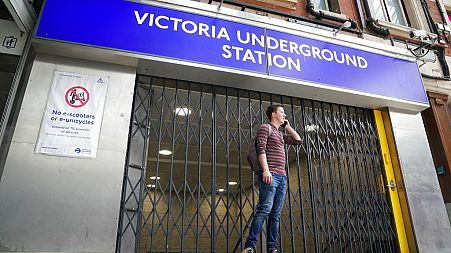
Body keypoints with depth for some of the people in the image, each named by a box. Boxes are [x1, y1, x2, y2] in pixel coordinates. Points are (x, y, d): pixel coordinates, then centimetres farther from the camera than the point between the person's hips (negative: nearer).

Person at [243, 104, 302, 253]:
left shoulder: (280, 135, 28)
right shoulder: (265, 128, 3)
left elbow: (298, 141, 31)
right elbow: (261, 149, -9)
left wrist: (287, 126, 29)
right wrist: (265, 169, -21)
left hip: (282, 177, 8)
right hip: (269, 174, -8)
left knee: (276, 214, 3)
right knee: (265, 210, -17)